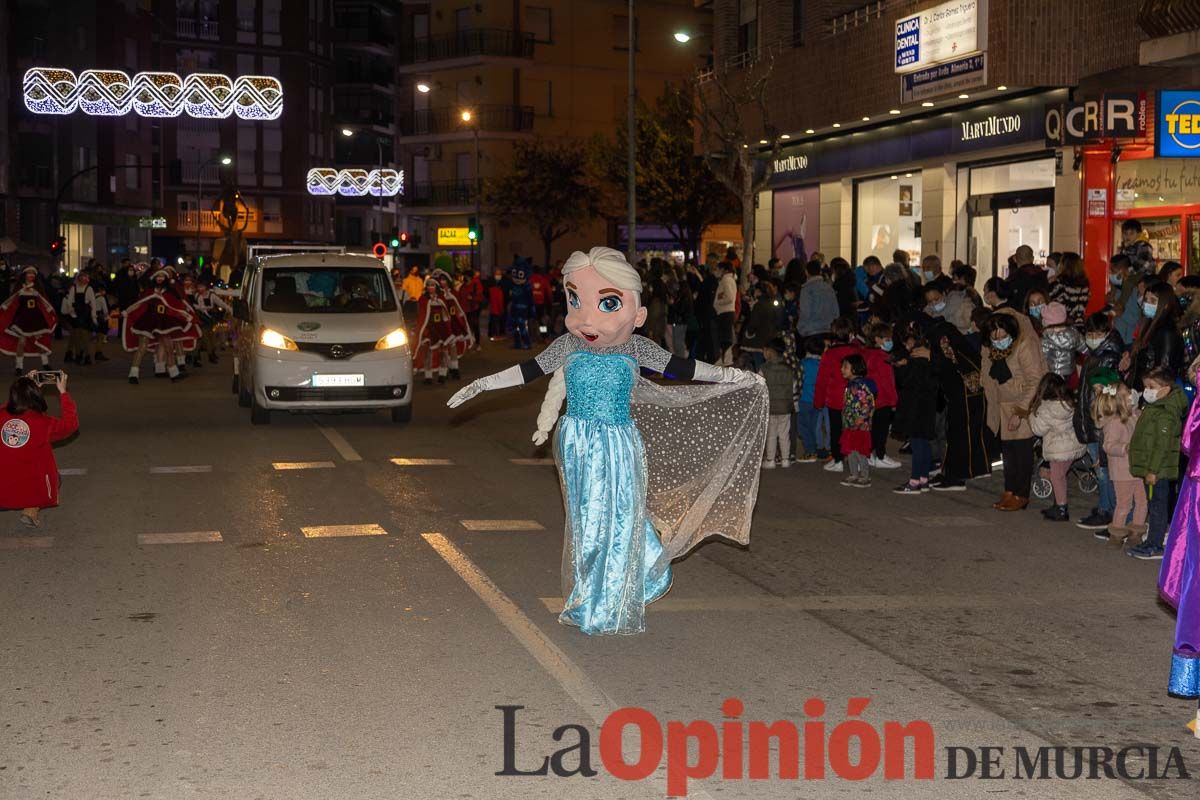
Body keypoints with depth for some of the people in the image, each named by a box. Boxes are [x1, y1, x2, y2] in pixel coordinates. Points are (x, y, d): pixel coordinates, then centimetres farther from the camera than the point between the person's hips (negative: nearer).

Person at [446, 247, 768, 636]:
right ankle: (590, 601, 18)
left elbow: (680, 367, 2)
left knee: (621, 517, 2)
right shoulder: (567, 346, -4)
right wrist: (480, 385, 3)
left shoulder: (635, 348, -5)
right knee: (588, 518, 5)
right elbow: (527, 371, 4)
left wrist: (730, 375, 3)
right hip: (579, 444, 0)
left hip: (620, 446, 0)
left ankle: (613, 605, 20)